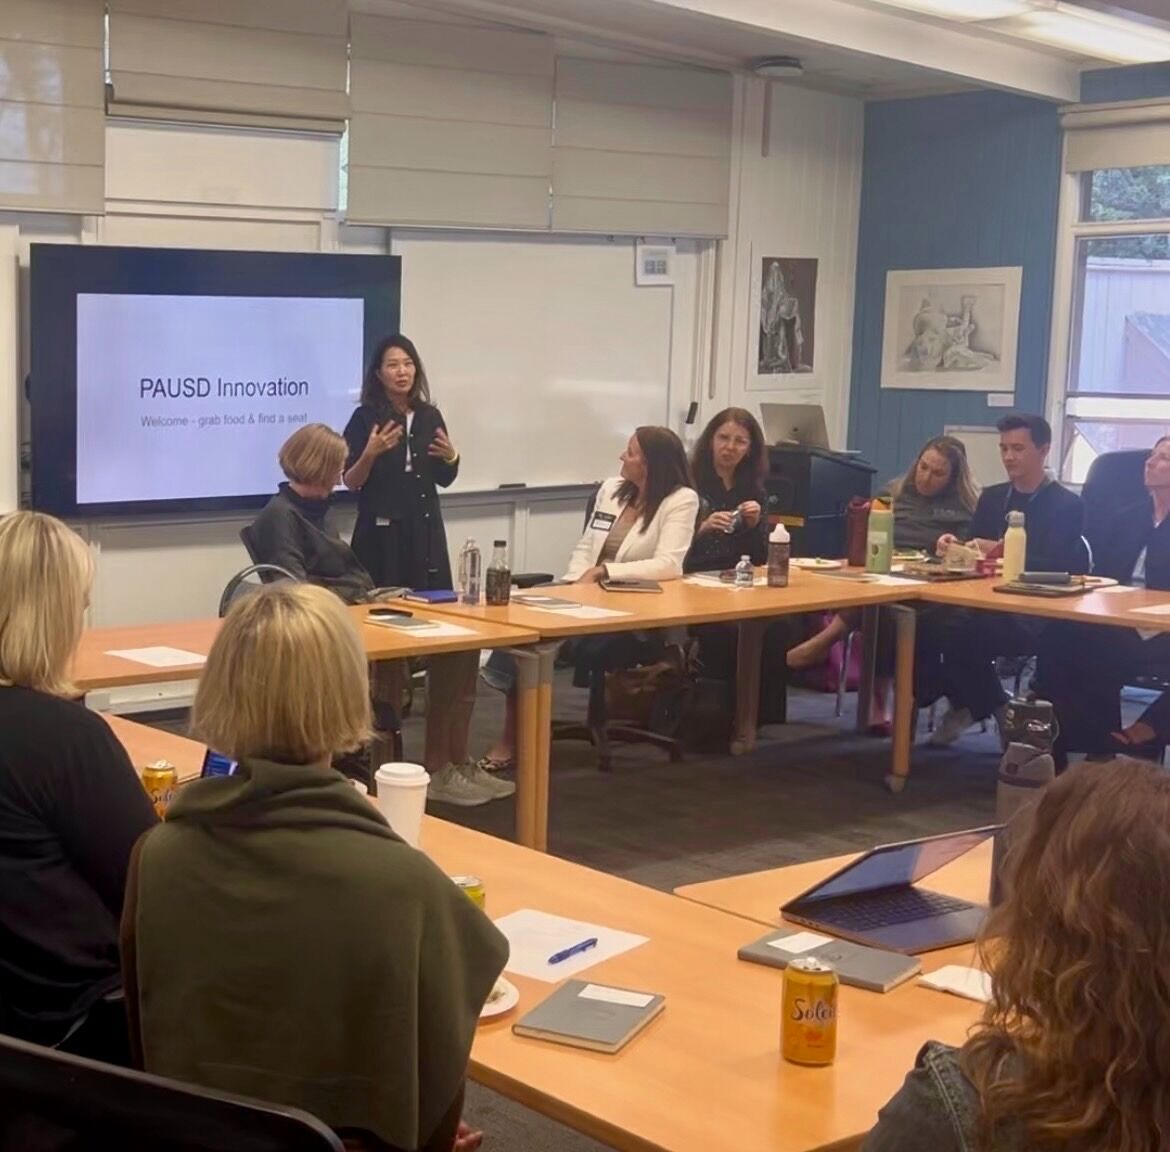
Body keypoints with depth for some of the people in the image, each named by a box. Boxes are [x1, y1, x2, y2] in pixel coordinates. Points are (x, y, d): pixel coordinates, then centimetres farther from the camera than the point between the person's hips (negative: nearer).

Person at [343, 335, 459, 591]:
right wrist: (370, 454, -22)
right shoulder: (365, 418, -4)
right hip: (381, 532, -4)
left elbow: (444, 480, 14)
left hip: (426, 530, 4)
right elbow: (351, 482, -6)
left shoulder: (430, 416, 8)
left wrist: (451, 458, -5)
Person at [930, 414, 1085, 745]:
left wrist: (1003, 551, -22)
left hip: (1040, 616, -5)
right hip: (991, 603, 5)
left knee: (959, 630, -33)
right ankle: (964, 704, -5)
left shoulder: (1067, 505, 0)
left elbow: (1055, 566, -13)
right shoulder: (992, 497, 19)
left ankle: (969, 705, -5)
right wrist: (953, 545, -10)